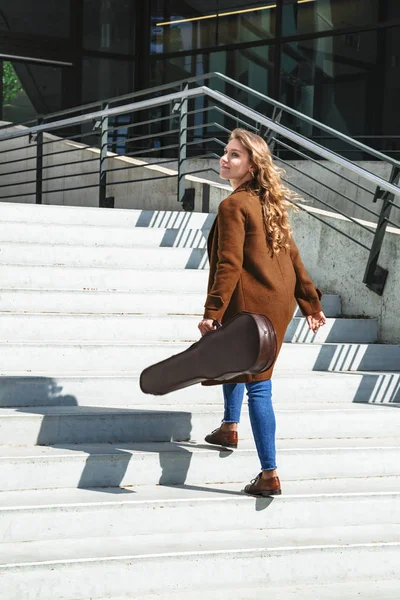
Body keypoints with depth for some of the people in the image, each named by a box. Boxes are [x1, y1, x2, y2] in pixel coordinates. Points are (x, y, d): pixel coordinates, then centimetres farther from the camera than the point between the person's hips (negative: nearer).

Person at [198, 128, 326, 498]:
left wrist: (212, 312, -22)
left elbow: (229, 264, -20)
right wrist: (311, 303, 17)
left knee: (257, 386, -7)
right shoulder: (271, 204, 11)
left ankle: (269, 475, -7)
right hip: (280, 302, 9)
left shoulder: (234, 206, -14)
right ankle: (230, 427, 41)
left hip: (251, 304, -9)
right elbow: (292, 256, 13)